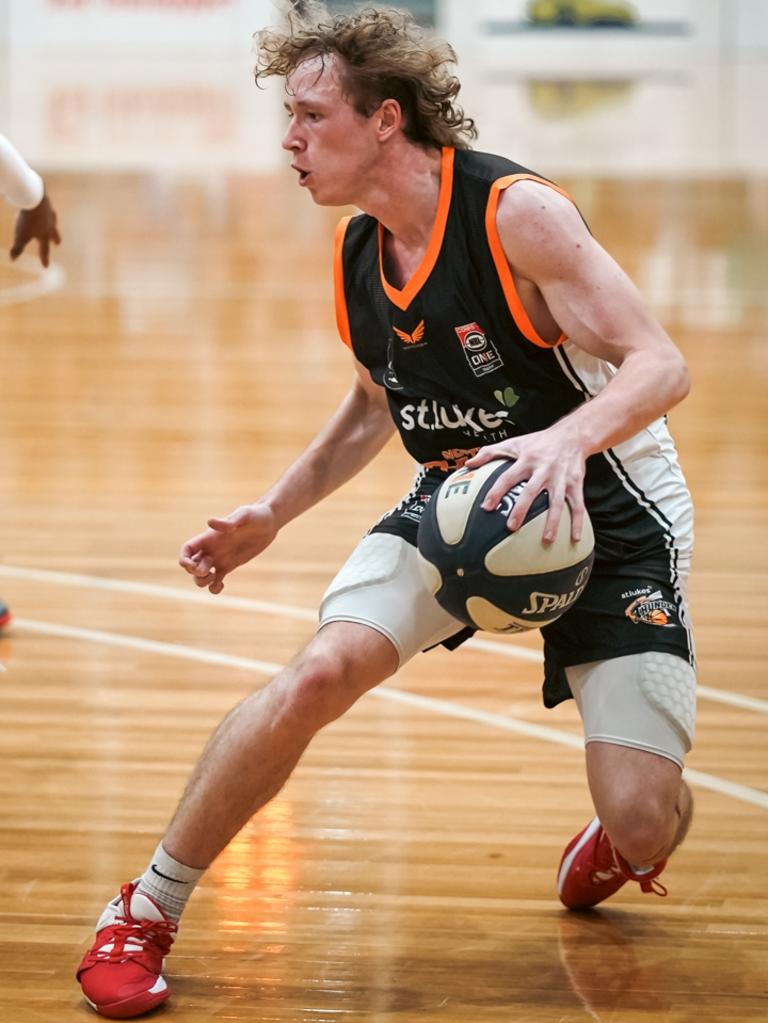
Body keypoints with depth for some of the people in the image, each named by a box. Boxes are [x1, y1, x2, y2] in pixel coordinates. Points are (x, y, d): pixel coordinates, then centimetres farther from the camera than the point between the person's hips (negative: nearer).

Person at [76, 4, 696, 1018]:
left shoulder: (515, 212, -22)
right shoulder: (356, 255, 0)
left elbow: (660, 365, -26)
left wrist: (568, 438, -45)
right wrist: (274, 511, 12)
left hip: (605, 512, -5)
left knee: (643, 822, -12)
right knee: (320, 672, -20)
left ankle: (618, 843, 30)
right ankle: (146, 912, -6)